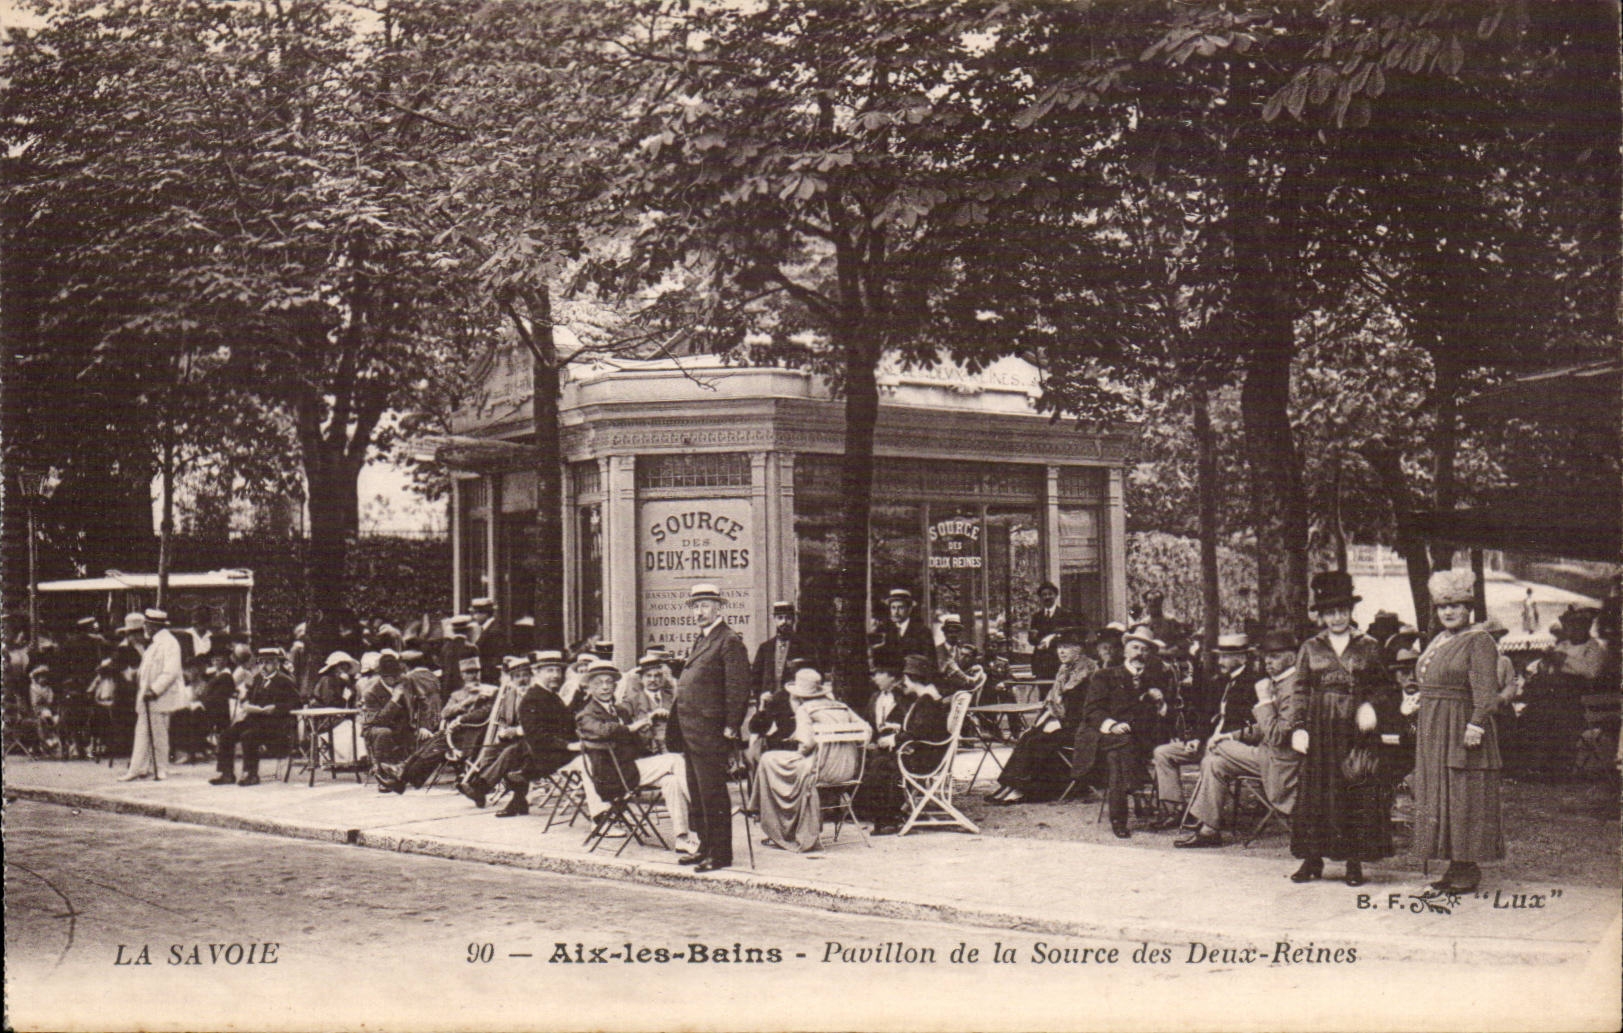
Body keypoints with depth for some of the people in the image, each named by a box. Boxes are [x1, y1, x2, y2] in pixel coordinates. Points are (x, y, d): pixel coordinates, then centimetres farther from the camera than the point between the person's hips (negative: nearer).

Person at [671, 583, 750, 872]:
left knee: (712, 793, -7)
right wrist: (677, 724, 17)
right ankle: (706, 846, 22)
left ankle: (720, 854, -2)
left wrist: (730, 727, -18)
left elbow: (739, 687, -15)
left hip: (710, 731, -10)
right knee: (697, 793, 14)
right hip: (690, 730, 10)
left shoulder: (730, 641, -9)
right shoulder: (700, 641, 20)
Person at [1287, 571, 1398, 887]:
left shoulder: (1369, 647, 7)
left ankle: (1355, 862, 5)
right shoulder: (1310, 649, 9)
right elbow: (1301, 692, 7)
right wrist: (1299, 728, -3)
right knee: (1316, 791, 1)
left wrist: (1371, 707, -12)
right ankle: (1313, 858, 9)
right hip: (1321, 728, 1)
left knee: (1358, 794, -2)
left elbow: (1385, 688, 7)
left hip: (1356, 729, -1)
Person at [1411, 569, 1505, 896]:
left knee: (1464, 798, -5)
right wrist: (1421, 725, 16)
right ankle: (1455, 867, 15)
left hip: (1461, 727, -9)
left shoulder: (1479, 641, -9)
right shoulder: (1439, 641, 17)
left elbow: (1485, 691, -18)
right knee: (1440, 796, 9)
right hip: (1434, 731, 9)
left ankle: (1468, 870, 0)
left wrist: (1475, 726, -26)